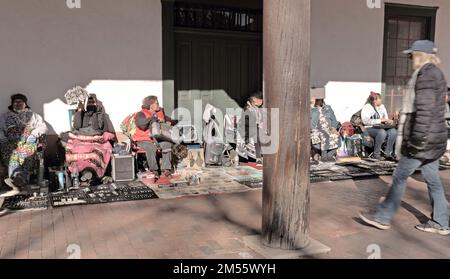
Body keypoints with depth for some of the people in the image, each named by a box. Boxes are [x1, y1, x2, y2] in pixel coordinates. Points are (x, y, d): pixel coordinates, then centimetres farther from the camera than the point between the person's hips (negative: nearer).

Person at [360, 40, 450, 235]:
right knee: (432, 180, 14)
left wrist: (417, 139, -22)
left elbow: (425, 110, -23)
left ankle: (383, 217, 10)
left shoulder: (426, 74, -15)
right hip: (433, 138, 10)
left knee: (400, 177, -1)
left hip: (424, 139, -10)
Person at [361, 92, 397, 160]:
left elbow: (386, 118, 20)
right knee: (382, 132, -36)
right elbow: (365, 121, -20)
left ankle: (388, 153, -13)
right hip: (370, 128, -6)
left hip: (382, 128, 6)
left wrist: (389, 121, -5)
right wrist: (380, 120, -19)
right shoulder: (367, 107, -5)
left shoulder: (382, 106, 16)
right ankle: (376, 154, -20)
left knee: (393, 131, -23)